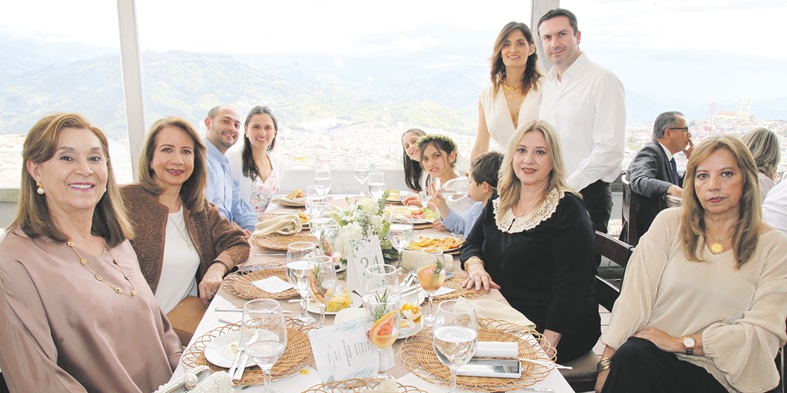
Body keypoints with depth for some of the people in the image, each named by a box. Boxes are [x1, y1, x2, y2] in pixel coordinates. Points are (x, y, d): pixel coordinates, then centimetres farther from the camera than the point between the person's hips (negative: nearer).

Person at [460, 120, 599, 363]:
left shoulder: (567, 209, -12)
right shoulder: (499, 204, 9)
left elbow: (572, 286, -17)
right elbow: (471, 245, 13)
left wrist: (548, 343, -23)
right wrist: (475, 266, -11)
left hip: (560, 331, -6)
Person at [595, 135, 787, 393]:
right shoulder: (670, 223, 4)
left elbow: (763, 333, -4)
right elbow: (636, 295, -4)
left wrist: (681, 342, -14)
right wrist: (607, 362, -13)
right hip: (650, 350, 2)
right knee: (631, 355, -34)